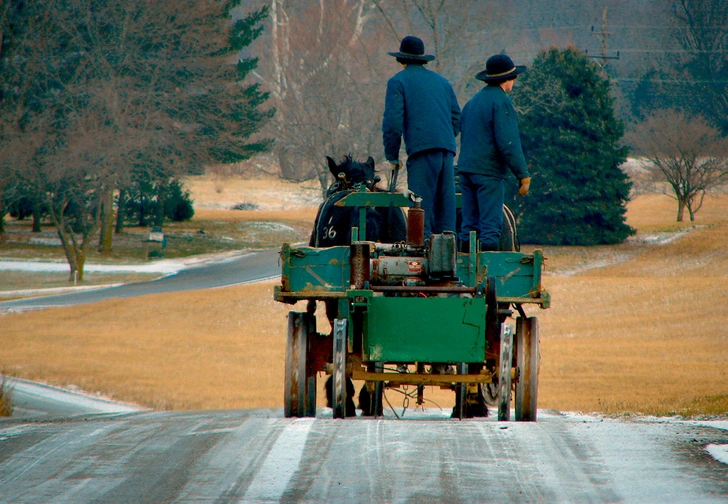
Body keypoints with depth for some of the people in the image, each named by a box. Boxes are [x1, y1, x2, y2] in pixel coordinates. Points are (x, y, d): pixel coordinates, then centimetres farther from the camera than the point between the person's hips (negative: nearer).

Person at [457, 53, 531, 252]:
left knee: (470, 223, 10)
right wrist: (523, 174, -13)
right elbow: (509, 143, -15)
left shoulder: (473, 101, 18)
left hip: (465, 168, 8)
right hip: (488, 171, -8)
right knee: (491, 223, -8)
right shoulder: (501, 101, -9)